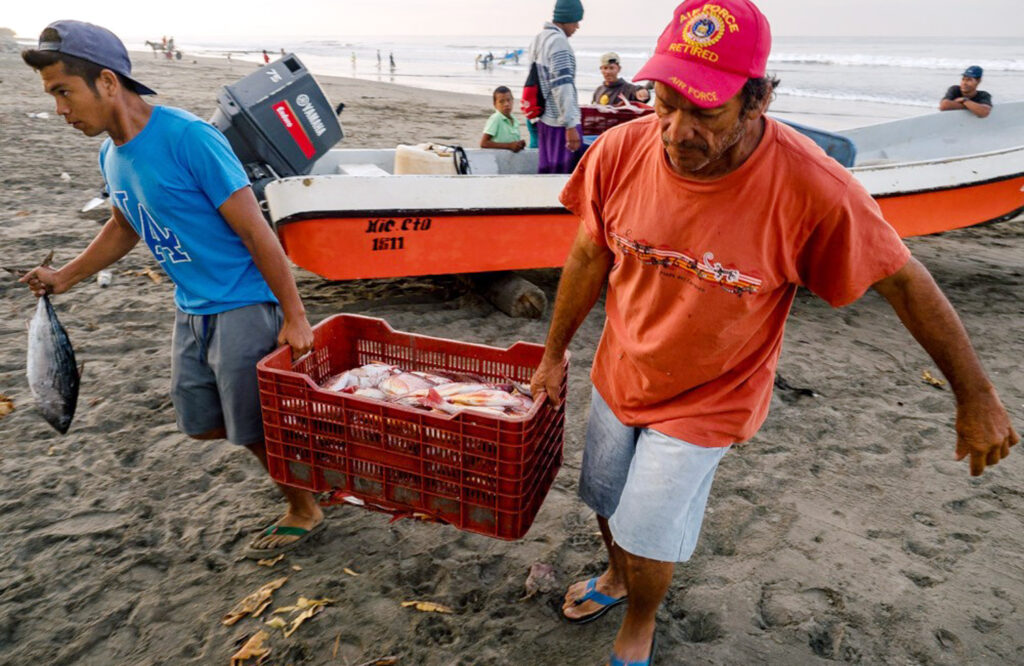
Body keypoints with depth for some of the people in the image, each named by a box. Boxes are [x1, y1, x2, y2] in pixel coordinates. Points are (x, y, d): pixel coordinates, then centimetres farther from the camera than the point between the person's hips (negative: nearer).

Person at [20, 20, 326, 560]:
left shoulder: (189, 139, -21)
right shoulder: (112, 156, 5)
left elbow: (255, 232, -21)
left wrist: (294, 317, -21)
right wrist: (65, 277, 21)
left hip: (241, 307, -8)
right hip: (191, 310, 9)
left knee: (254, 429, 3)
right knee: (201, 424, 17)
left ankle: (303, 512, 27)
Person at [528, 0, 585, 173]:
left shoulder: (538, 39, 14)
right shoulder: (558, 42, -15)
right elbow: (562, 87, -21)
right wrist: (571, 126, -23)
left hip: (544, 119, 9)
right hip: (561, 122, -9)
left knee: (547, 169, 13)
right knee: (567, 172, -5)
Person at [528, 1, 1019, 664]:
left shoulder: (812, 188, -27)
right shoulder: (621, 151, -18)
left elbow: (905, 282, -14)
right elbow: (590, 257, -4)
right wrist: (554, 354, 7)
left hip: (705, 403, -4)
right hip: (618, 378, 4)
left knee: (649, 536, 7)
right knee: (607, 500, 24)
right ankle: (617, 576, 59)